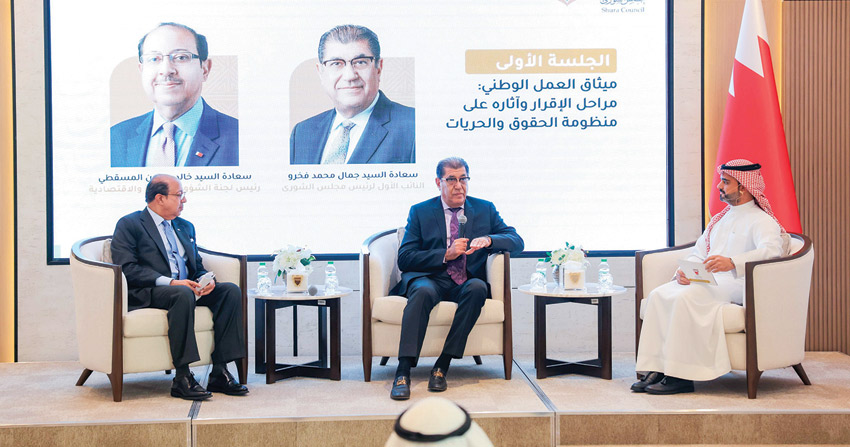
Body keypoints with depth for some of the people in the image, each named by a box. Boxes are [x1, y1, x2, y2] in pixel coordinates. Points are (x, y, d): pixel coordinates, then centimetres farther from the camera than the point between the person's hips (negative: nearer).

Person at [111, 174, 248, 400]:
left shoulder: (185, 227, 24)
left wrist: (206, 281, -2)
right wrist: (169, 282, -21)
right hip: (147, 294, -7)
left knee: (231, 290, -17)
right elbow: (126, 268, -11)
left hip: (186, 288, 7)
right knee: (183, 294, -38)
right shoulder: (129, 225, 2)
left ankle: (219, 373, -20)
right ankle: (182, 378, -33)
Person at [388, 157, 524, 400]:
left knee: (477, 287, -33)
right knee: (422, 291, -35)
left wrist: (488, 240, -14)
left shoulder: (485, 209, 16)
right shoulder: (420, 212, 10)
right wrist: (445, 255, -12)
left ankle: (442, 365, -29)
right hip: (430, 278, -1)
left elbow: (517, 241, 7)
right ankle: (403, 372, -38)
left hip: (466, 283, 2)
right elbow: (404, 259, 1)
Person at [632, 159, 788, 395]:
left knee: (685, 298, -33)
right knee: (659, 295, -19)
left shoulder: (762, 221, 2)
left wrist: (732, 262, -35)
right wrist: (684, 271, -1)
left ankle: (680, 375, -30)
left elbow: (771, 251, -19)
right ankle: (656, 369, -23)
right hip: (705, 281, 7)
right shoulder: (718, 219, 28)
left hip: (734, 284, -7)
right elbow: (698, 253, 23)